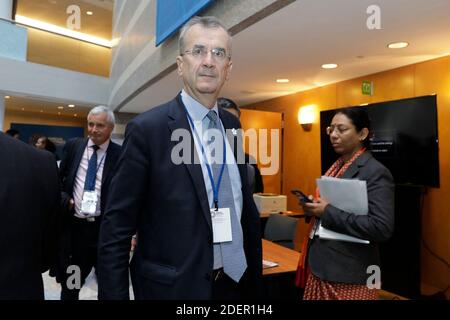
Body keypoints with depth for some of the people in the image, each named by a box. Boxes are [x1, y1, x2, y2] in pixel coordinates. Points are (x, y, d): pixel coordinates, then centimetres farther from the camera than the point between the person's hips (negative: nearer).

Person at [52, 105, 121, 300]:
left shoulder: (120, 154, -7)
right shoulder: (73, 146, 3)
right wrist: (65, 199, -7)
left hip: (104, 227, -2)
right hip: (72, 224, 3)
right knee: (69, 284, 21)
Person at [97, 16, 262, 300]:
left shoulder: (233, 125, 2)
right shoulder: (147, 129, -15)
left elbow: (244, 203, 9)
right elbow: (116, 228, -13)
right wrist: (113, 294, -12)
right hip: (175, 287, -5)